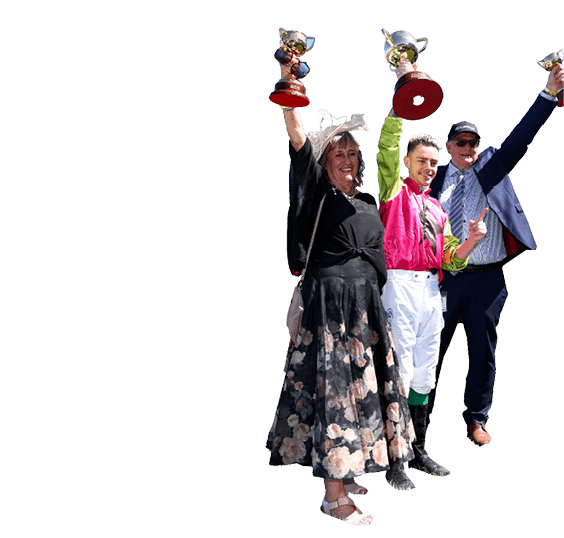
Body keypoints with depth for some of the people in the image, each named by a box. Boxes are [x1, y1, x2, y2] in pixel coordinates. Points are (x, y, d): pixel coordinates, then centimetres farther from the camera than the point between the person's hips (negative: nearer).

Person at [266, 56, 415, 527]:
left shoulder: (367, 204, 15)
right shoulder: (319, 195, -6)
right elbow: (299, 144, -18)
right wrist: (289, 90, -25)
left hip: (365, 304, 7)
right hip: (330, 301, -7)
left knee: (361, 382, 13)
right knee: (334, 386, -6)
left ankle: (344, 473, 27)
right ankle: (334, 496, 0)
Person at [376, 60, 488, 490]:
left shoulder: (437, 208, 21)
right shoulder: (394, 190, 5)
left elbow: (449, 260, 17)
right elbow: (388, 143, -10)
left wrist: (471, 241, -3)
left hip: (431, 290, 6)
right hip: (401, 284, -6)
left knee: (424, 376, 11)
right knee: (399, 373, -6)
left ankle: (418, 452, 23)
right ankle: (393, 462, 0)